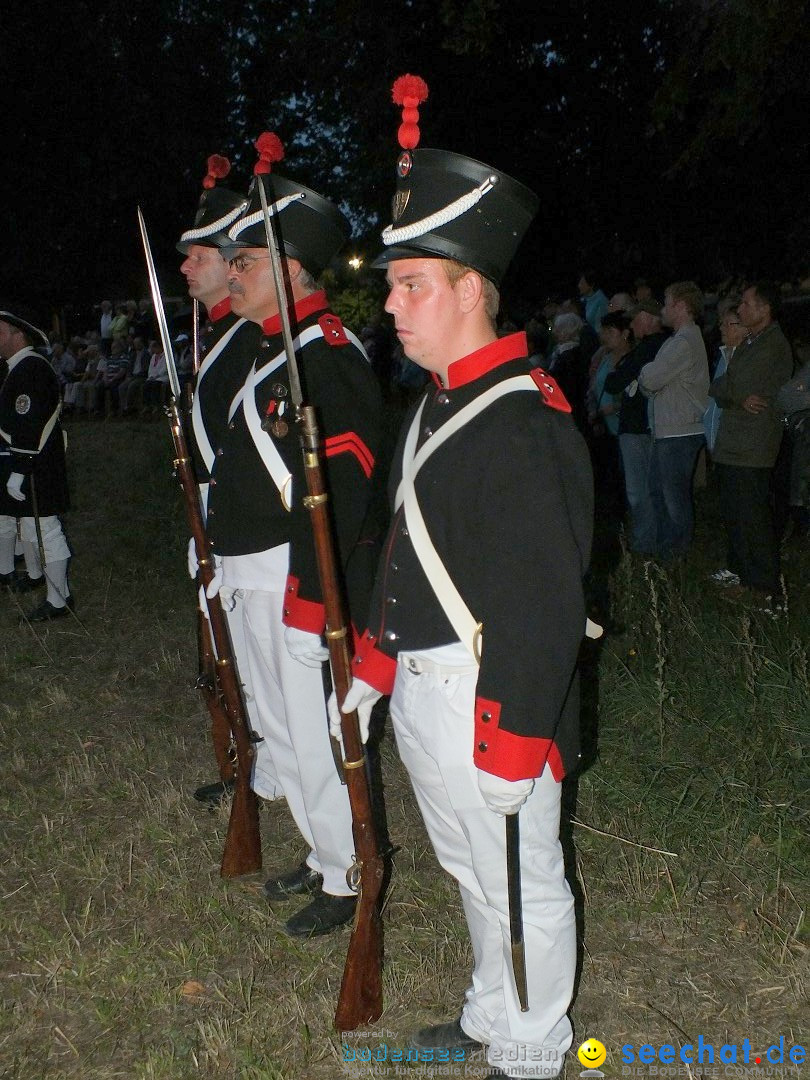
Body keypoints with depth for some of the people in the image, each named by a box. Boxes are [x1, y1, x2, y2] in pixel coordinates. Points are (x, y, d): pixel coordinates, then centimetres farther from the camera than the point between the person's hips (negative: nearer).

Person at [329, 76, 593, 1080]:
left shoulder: (525, 423, -22)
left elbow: (546, 602, -24)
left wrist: (516, 741, -21)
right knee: (468, 867, 25)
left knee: (522, 887, 11)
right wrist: (373, 663, 17)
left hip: (488, 698, -9)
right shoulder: (437, 403, 9)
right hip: (420, 687, 10)